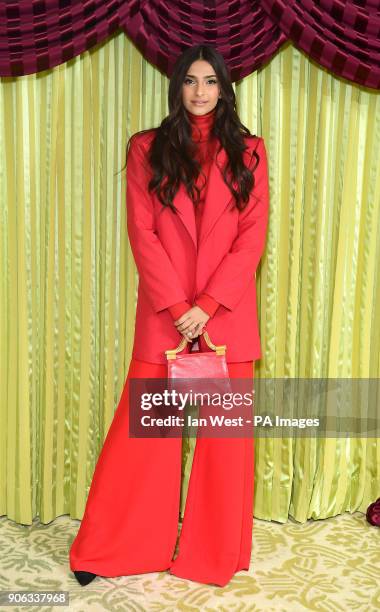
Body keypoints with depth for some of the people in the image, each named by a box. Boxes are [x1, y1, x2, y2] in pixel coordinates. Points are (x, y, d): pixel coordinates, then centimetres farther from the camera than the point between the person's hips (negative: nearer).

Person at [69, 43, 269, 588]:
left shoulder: (249, 151, 7)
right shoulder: (147, 149, 6)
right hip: (162, 313, -1)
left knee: (226, 434, 7)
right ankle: (103, 549, 23)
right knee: (140, 430, 5)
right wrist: (177, 306, -12)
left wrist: (207, 305, -11)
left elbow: (253, 237, -1)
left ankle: (216, 553, 26)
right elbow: (142, 233, -2)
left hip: (228, 314, 1)